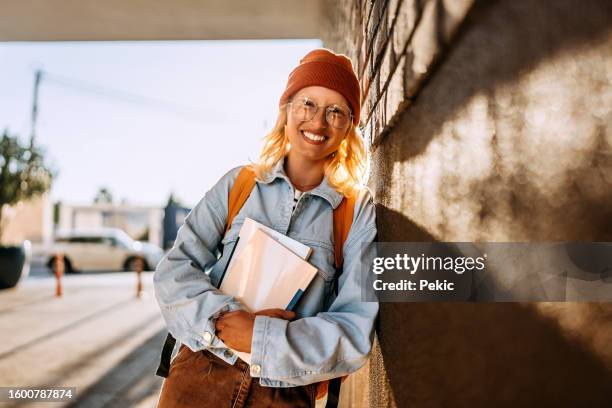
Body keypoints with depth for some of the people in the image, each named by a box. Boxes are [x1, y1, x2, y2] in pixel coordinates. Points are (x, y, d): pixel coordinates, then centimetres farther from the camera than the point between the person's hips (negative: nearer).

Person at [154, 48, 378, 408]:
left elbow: (356, 332, -10)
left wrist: (261, 337, -19)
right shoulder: (239, 183, 0)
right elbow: (173, 271, -5)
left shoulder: (359, 210, -4)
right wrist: (226, 317, -21)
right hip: (199, 377, 1)